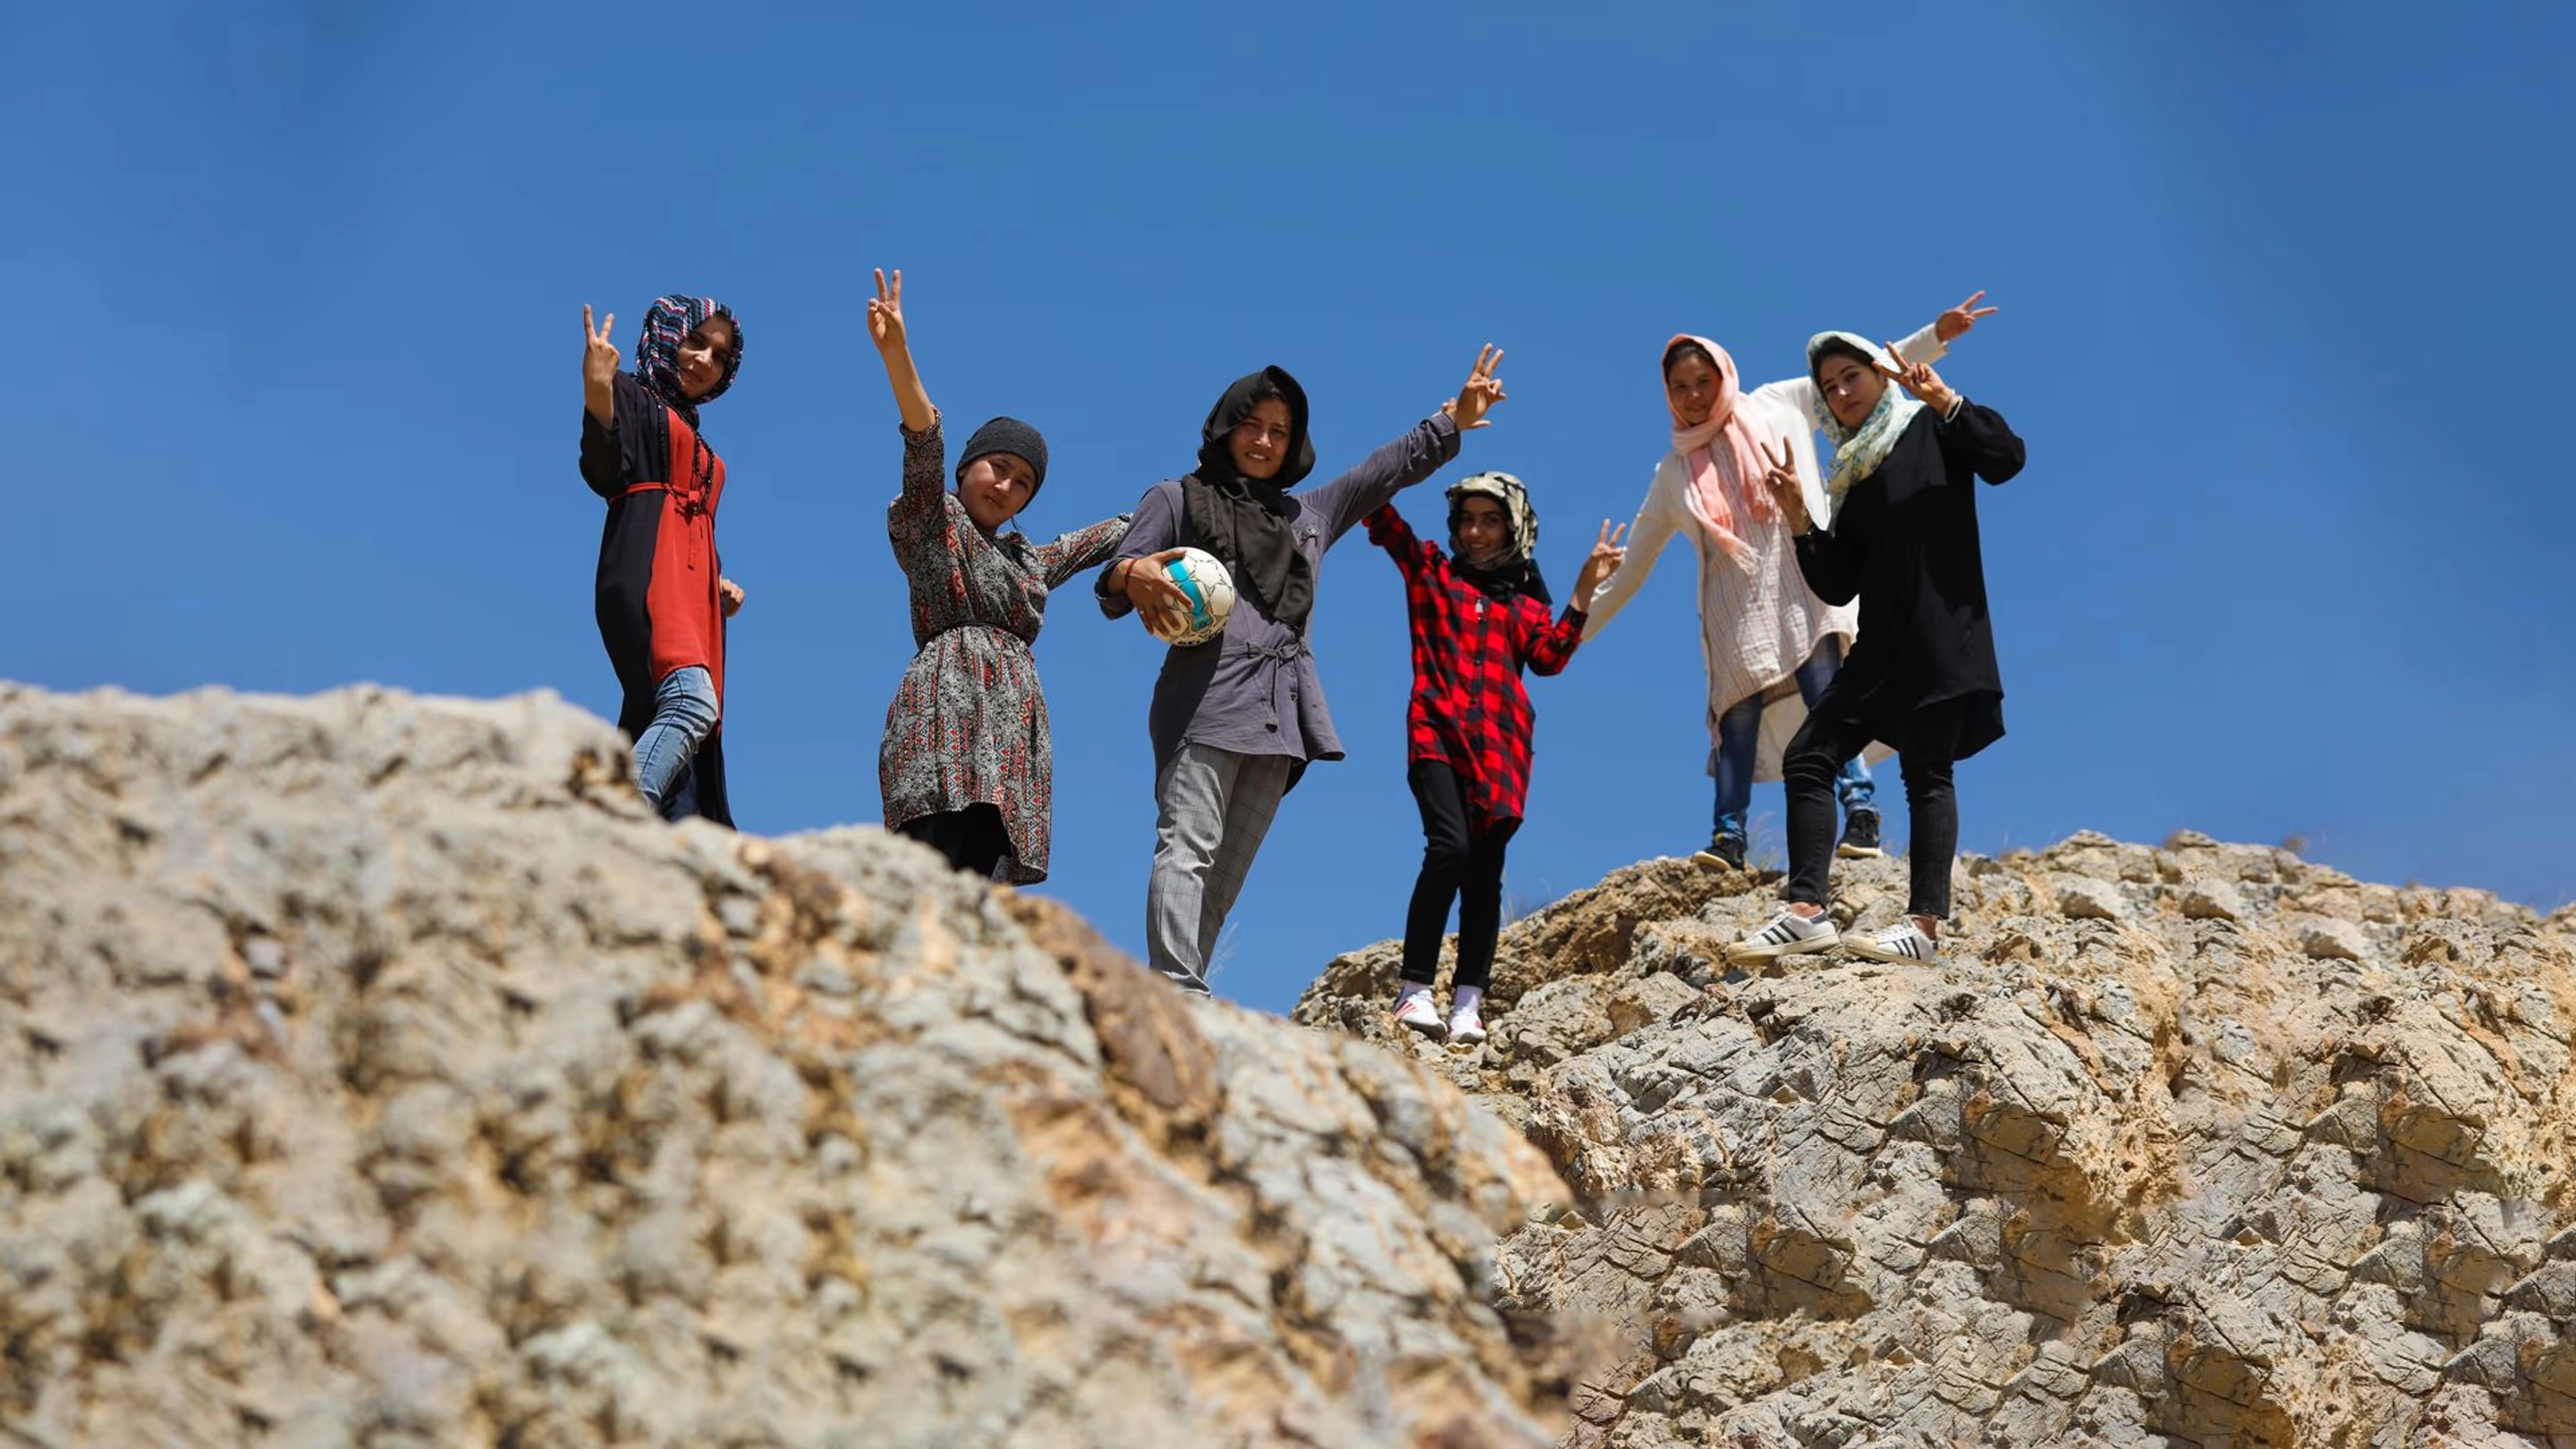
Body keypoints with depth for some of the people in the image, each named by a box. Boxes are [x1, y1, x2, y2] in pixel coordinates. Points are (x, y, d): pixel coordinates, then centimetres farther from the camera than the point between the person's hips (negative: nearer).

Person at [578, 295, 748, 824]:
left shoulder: (699, 447, 33)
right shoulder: (632, 398, 10)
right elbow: (605, 469, -11)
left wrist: (717, 587, 13)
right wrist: (597, 393, -28)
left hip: (694, 591, 8)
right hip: (646, 572, -8)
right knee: (692, 702, -33)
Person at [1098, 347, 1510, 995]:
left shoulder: (1309, 514, 29)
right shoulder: (1176, 499, 14)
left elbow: (1388, 469, 34)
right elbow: (1118, 580, 2)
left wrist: (1453, 419, 27)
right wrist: (1133, 578, -22)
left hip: (1280, 714, 5)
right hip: (1204, 698, -5)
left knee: (1227, 873, -2)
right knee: (1188, 848, -17)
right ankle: (1178, 997, -27)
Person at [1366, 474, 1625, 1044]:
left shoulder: (1525, 602, 21)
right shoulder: (1430, 570, 17)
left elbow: (1549, 657, 4)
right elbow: (1380, 514, 7)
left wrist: (1584, 590, 0)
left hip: (1500, 745, 3)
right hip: (1438, 731, -3)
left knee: (1485, 869, -3)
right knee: (1449, 847, -21)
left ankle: (1468, 1002, -4)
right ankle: (1415, 991, -20)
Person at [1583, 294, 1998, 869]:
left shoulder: (1778, 407, 13)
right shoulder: (1673, 474, 19)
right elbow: (1631, 565, 22)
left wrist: (1934, 336, 6)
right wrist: (1573, 629, 19)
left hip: (1805, 584, -2)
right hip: (1734, 611, 3)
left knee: (1828, 699, -17)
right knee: (1737, 714, -8)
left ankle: (1861, 815, -24)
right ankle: (1728, 839, -10)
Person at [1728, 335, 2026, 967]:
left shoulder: (1931, 429, 4)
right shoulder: (1851, 477, 18)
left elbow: (2005, 459, -16)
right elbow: (1837, 587, 11)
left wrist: (1945, 400, -24)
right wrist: (1798, 517, 0)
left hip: (1943, 637, -7)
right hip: (1880, 647, 7)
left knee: (1927, 772, -10)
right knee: (1807, 757, -1)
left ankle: (1925, 926, -11)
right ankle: (1806, 911, -6)